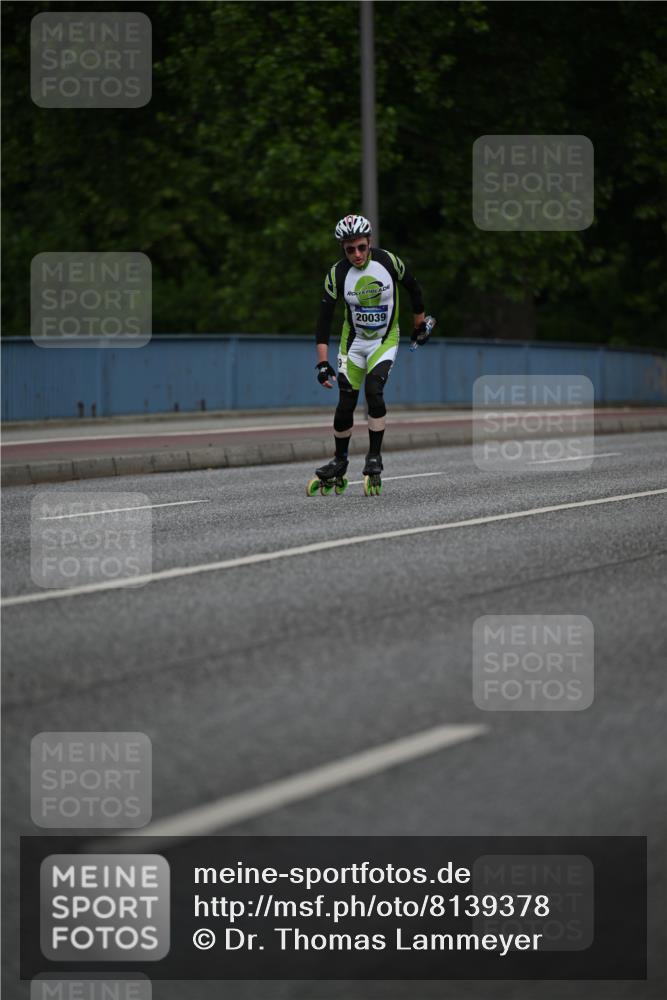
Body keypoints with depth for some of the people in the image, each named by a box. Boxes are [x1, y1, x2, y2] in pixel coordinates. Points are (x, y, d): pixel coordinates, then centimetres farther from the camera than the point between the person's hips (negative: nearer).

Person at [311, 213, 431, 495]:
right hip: (353, 342, 1)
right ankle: (340, 461, 20)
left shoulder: (388, 261, -17)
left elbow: (413, 288, 3)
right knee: (346, 403, -1)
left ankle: (375, 457, -12)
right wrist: (323, 363, -21)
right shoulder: (337, 274, -16)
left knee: (373, 390, -23)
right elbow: (324, 318, -15)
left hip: (385, 340, -1)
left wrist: (420, 324, 13)